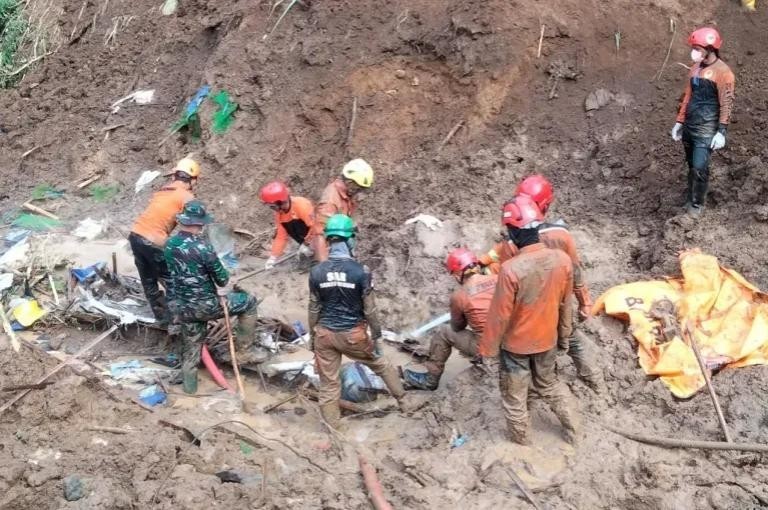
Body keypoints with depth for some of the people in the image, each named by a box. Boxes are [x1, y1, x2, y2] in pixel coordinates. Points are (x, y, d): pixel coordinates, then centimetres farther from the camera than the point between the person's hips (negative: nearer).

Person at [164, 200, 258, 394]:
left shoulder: (170, 244, -1)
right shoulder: (203, 246, -22)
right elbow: (221, 277, -14)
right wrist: (223, 291, 9)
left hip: (181, 307, 7)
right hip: (205, 305, -6)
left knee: (191, 345, 24)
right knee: (248, 301, 11)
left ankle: (189, 384, 35)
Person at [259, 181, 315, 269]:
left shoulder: (302, 206, -30)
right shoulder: (279, 213, -4)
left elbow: (314, 226, -30)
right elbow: (280, 236, 0)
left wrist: (307, 244, -24)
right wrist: (273, 257, -5)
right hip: (305, 236, 9)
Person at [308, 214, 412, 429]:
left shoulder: (317, 272, -8)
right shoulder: (360, 271, -15)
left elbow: (314, 308, 1)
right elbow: (369, 309, -9)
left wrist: (312, 335, 14)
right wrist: (376, 335, 3)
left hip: (325, 333, 2)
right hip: (353, 334, -1)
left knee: (328, 383, 11)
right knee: (381, 364, 24)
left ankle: (331, 429, 20)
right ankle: (403, 401, 38)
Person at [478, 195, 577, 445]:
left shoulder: (511, 269, -32)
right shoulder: (562, 260, -16)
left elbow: (499, 316, -22)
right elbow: (565, 304, 0)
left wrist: (488, 351, -8)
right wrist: (564, 334, 16)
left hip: (516, 345, -5)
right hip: (548, 340, 5)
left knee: (514, 398, 18)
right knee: (548, 383, 31)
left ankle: (522, 445, 35)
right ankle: (572, 429, 44)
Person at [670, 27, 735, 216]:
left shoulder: (722, 72, -13)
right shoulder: (695, 68, 9)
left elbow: (726, 103, -14)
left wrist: (721, 132, -18)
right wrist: (679, 122, 16)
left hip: (706, 130, -7)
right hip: (689, 126, 7)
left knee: (699, 168, -8)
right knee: (691, 165, 15)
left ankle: (697, 204, 7)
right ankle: (690, 198, 27)